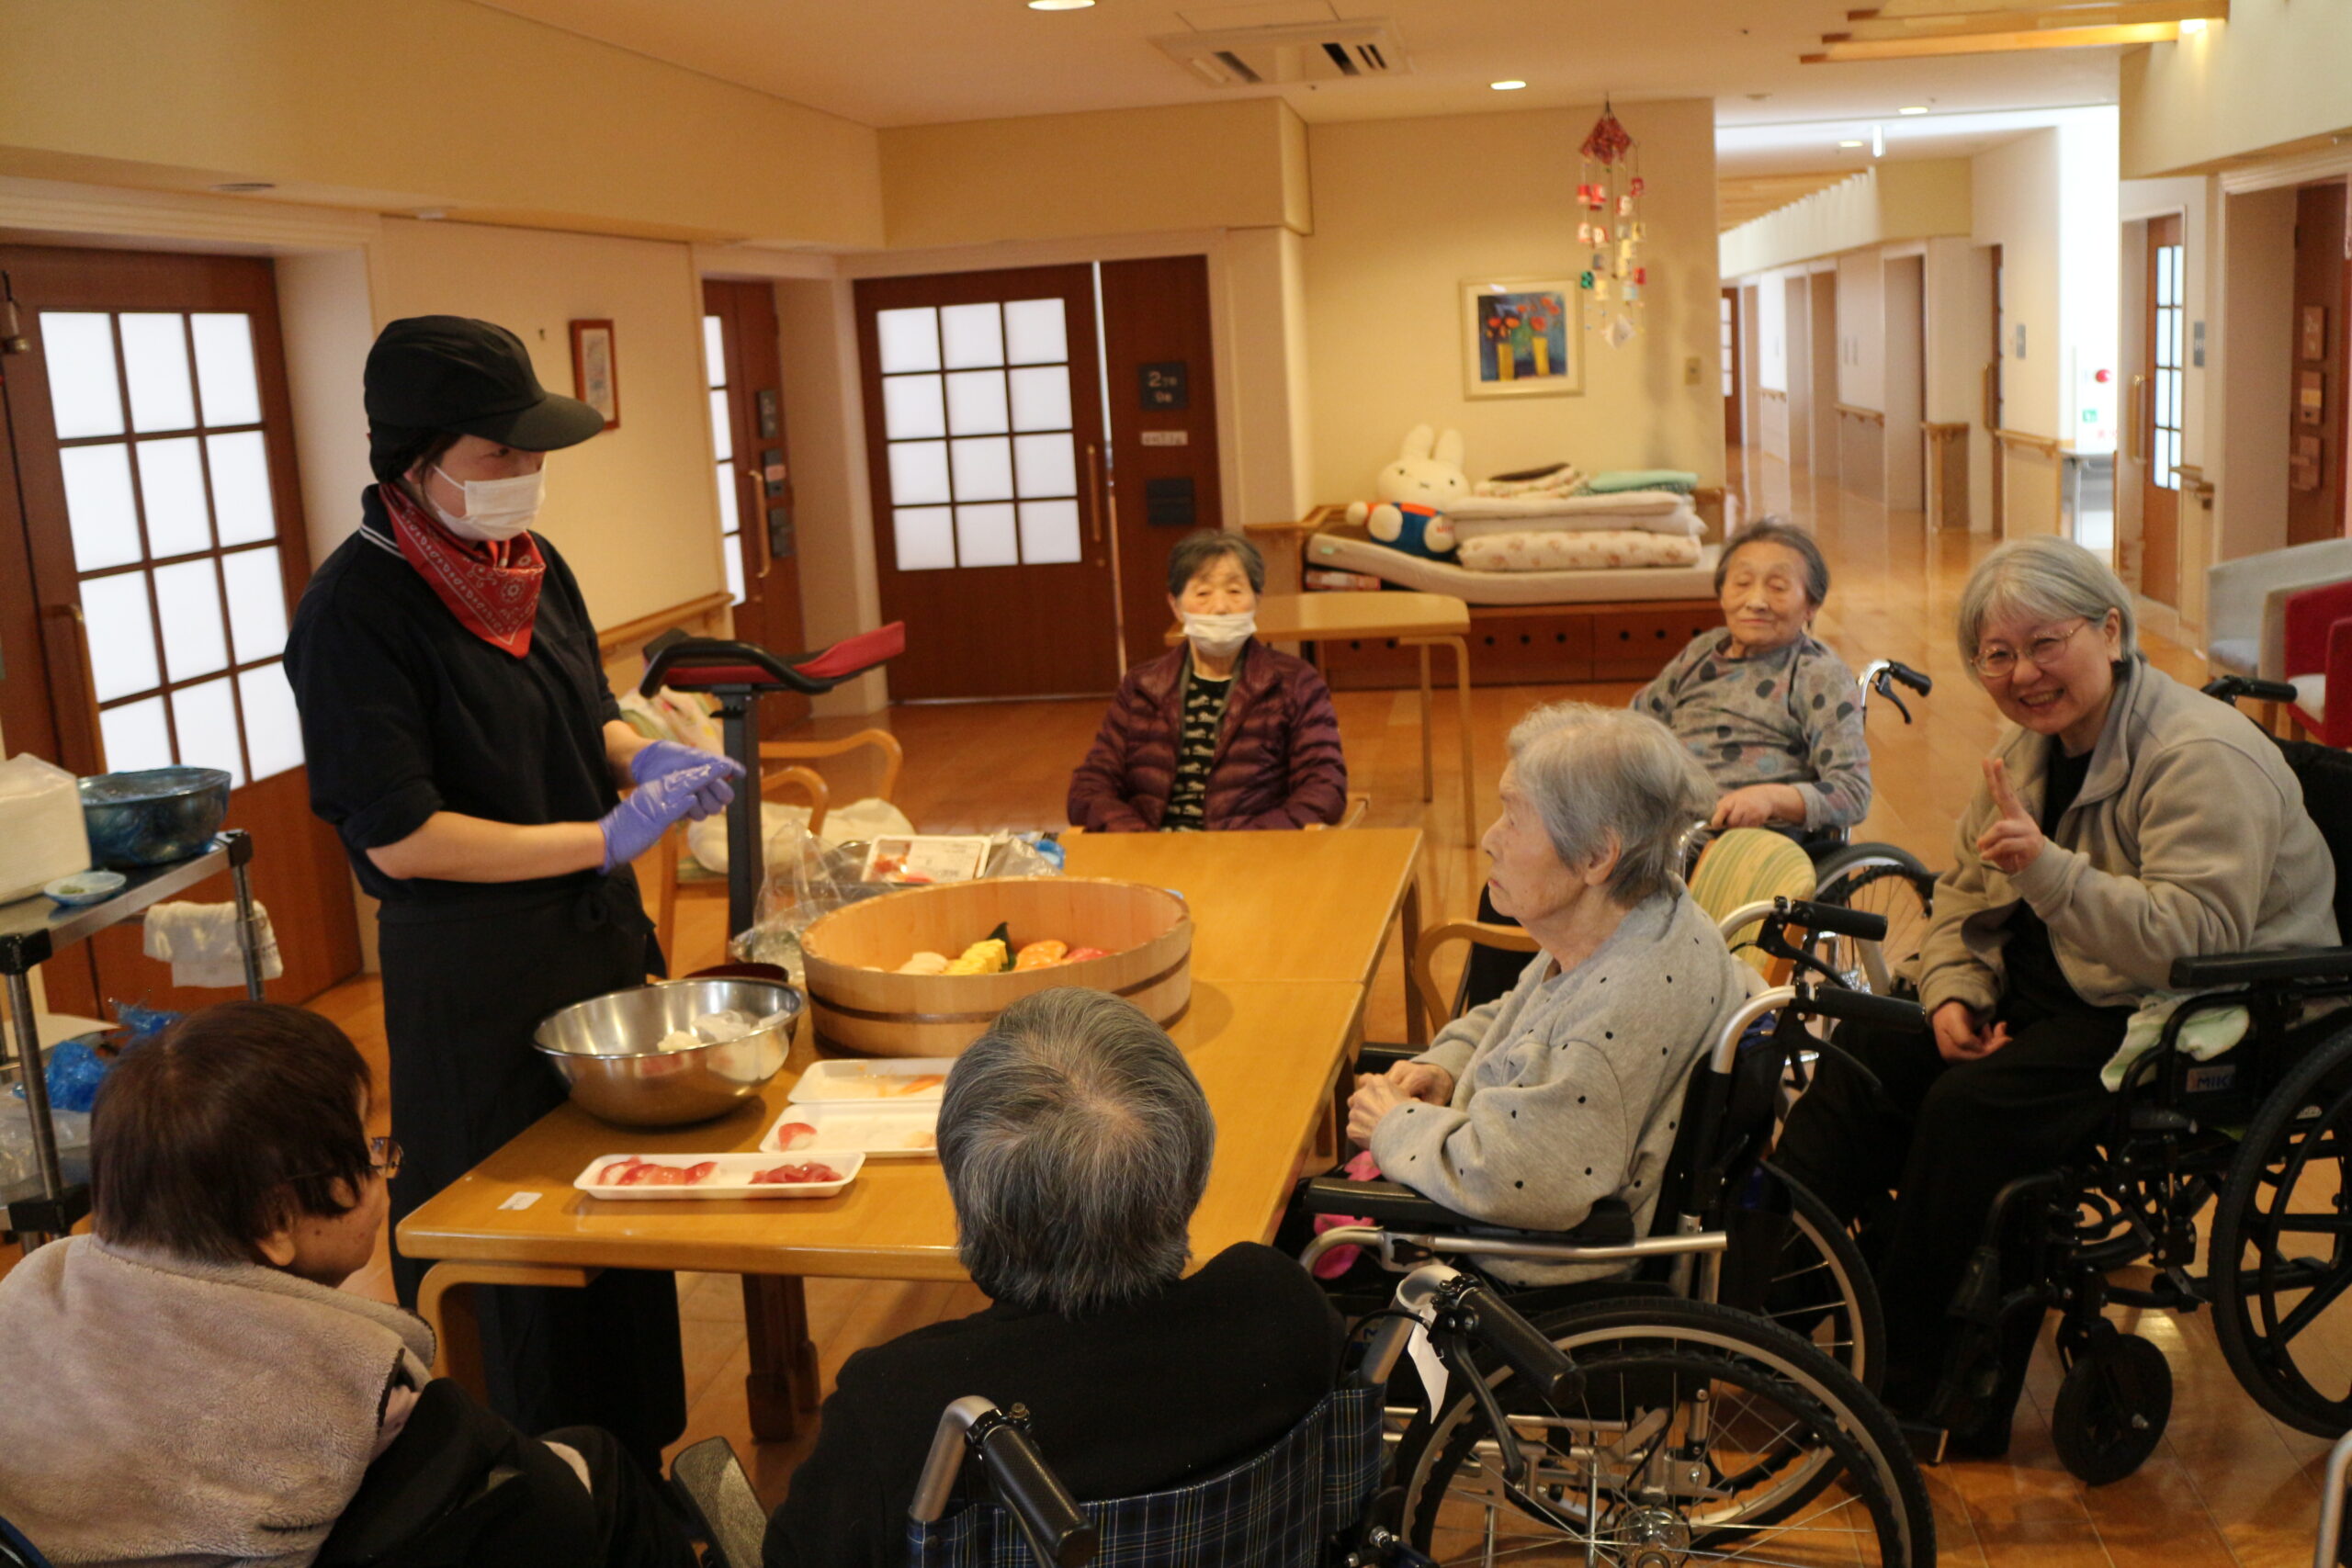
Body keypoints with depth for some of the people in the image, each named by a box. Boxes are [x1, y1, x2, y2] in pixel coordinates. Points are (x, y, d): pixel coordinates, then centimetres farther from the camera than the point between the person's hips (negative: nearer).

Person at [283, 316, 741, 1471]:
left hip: (601, 940, 7)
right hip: (476, 980, -7)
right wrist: (606, 836, -20)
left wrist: (647, 758, -2)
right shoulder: (356, 609, -17)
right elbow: (397, 837, -20)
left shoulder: (532, 567, 5)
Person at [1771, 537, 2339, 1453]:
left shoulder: (2204, 757, -19)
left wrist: (2049, 868, -40)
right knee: (1868, 1054, -11)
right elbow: (1964, 892, 13)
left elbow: (2194, 937, -30)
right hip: (2059, 992, 8)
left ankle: (1916, 1392, -15)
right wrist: (1952, 994, -6)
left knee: (1975, 1105, -28)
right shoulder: (2030, 747, 7)